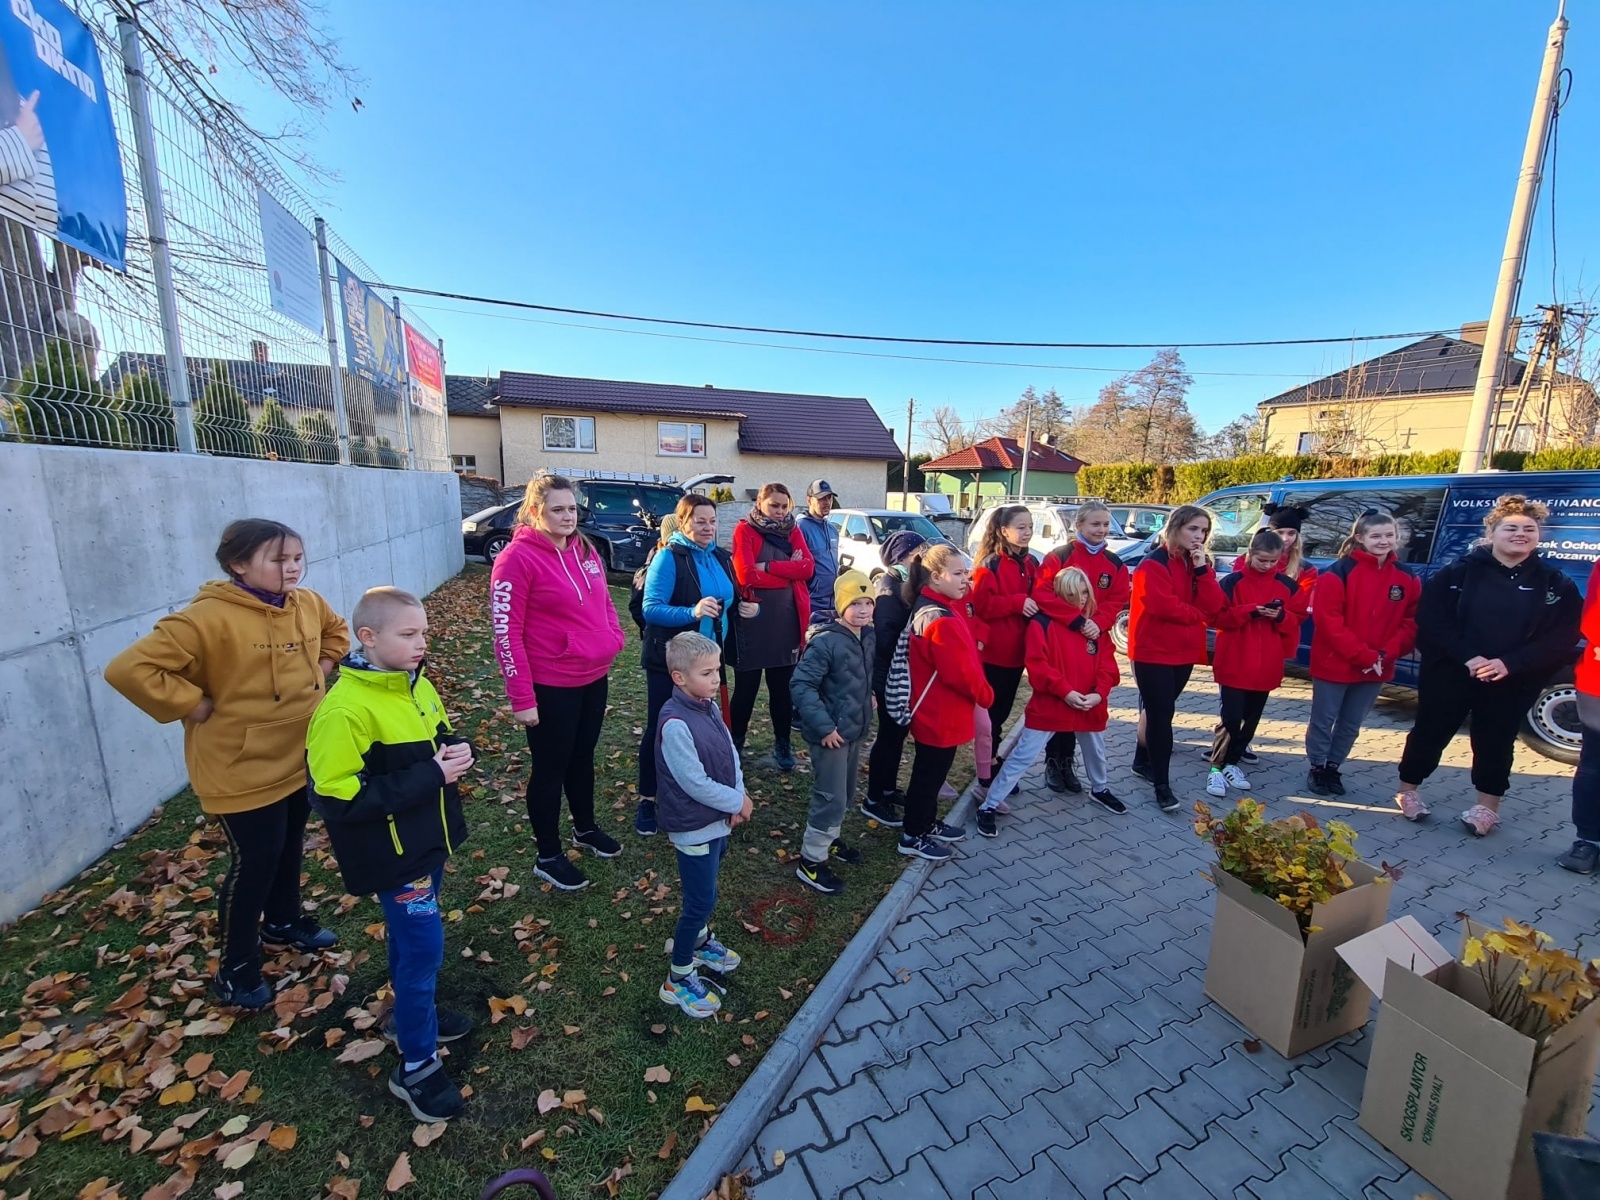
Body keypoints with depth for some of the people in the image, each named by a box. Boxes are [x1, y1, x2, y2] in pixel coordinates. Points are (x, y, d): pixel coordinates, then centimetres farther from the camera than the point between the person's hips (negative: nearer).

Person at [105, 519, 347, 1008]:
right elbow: (129, 669, -23)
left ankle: (284, 920, 47)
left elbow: (336, 632, 19)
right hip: (244, 770, -6)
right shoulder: (210, 618, -23)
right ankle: (235, 967, 29)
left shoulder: (308, 604, -2)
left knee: (290, 847, 22)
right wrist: (196, 705, -20)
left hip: (302, 757, 6)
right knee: (254, 862, 6)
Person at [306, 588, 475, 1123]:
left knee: (410, 936, 25)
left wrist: (458, 752, -10)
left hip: (429, 839, 8)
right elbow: (338, 799, -26)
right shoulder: (344, 711, -25)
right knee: (423, 947, 1)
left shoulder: (416, 684, 0)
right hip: (393, 853, -7)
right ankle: (416, 1067, 22)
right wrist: (431, 775, -29)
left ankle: (411, 1013, 47)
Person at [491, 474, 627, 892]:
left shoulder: (584, 550, 5)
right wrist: (521, 697, -17)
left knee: (583, 758, 23)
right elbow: (506, 633, -17)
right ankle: (549, 857, 28)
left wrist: (614, 641, 7)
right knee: (550, 769, 10)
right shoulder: (518, 558, -16)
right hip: (551, 686, -6)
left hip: (594, 677, 7)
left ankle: (586, 829, 43)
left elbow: (604, 602, 17)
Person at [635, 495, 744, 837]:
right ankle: (648, 800, 22)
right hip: (668, 659, -6)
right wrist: (692, 612, -38)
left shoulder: (721, 557, 4)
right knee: (660, 729, 5)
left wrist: (746, 608, -7)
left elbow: (727, 602, 15)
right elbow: (651, 609, -23)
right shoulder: (669, 557, -16)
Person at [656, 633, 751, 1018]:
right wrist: (737, 802, -16)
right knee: (702, 901, 5)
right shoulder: (675, 724, -28)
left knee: (704, 893, 26)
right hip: (694, 826, -8)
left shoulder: (710, 708, -2)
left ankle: (699, 941, 50)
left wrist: (738, 798, -9)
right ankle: (678, 980, 26)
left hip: (718, 820, 8)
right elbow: (695, 783, -27)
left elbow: (730, 755, 4)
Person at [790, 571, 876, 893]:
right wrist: (823, 726, -25)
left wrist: (866, 699, 11)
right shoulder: (825, 642, -24)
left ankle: (829, 840, 43)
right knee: (831, 798, 1)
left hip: (856, 730, 8)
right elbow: (800, 684, -25)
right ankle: (810, 862, 18)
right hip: (831, 733, -8)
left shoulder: (868, 637, 1)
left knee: (846, 794, 22)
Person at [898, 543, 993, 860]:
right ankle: (913, 837, 24)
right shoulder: (940, 621, -28)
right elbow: (961, 673, -25)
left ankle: (928, 824, 41)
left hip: (939, 712, 10)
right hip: (940, 715, -10)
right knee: (929, 774, 7)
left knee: (932, 772, 23)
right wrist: (986, 694, -10)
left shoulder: (941, 607, 6)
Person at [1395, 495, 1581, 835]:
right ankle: (1407, 789, 22)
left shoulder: (1556, 583, 3)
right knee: (1430, 732, 6)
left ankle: (1486, 805, 29)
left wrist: (1510, 664, -17)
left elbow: (1562, 637, -3)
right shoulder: (1461, 570, -4)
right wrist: (1467, 657, -20)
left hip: (1514, 682, 2)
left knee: (1495, 742, 13)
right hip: (1450, 673, -2)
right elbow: (1431, 618, -11)